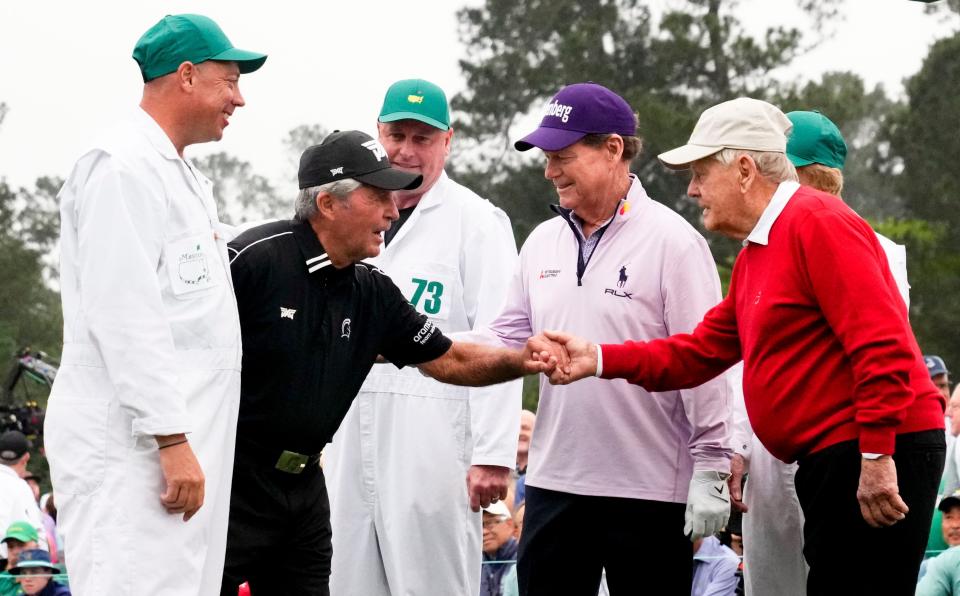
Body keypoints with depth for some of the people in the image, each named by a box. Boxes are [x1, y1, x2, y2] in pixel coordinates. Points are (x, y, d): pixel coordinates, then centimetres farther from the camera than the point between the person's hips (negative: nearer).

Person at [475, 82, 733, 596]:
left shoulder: (672, 241, -8)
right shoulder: (543, 243, 11)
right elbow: (507, 339, 15)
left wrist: (711, 471, -13)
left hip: (650, 491, -6)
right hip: (554, 480, 6)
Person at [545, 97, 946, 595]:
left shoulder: (815, 222, -12)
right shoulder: (754, 254, 20)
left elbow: (882, 344, -20)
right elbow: (700, 352, 17)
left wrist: (877, 456, -22)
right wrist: (599, 360, 7)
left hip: (876, 462, -11)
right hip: (830, 461, 11)